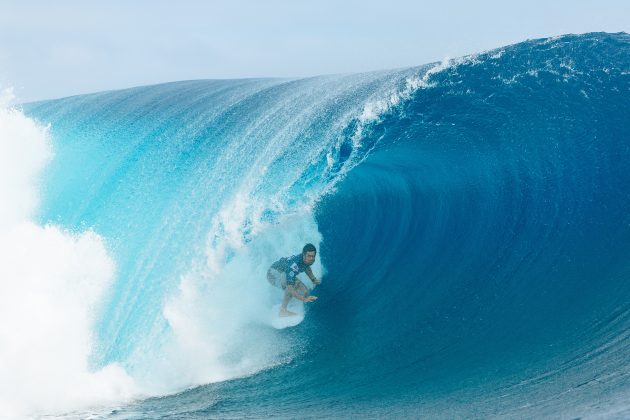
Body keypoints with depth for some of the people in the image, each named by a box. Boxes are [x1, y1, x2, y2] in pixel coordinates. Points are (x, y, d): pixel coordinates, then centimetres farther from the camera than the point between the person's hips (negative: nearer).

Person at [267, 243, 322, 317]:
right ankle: (283, 310, -23)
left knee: (305, 292, 0)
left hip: (285, 273, 9)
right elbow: (290, 288, -46)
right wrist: (304, 299, -51)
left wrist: (313, 279, 6)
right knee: (294, 283, -36)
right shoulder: (294, 264, -41)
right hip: (274, 273, -9)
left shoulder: (309, 260, -15)